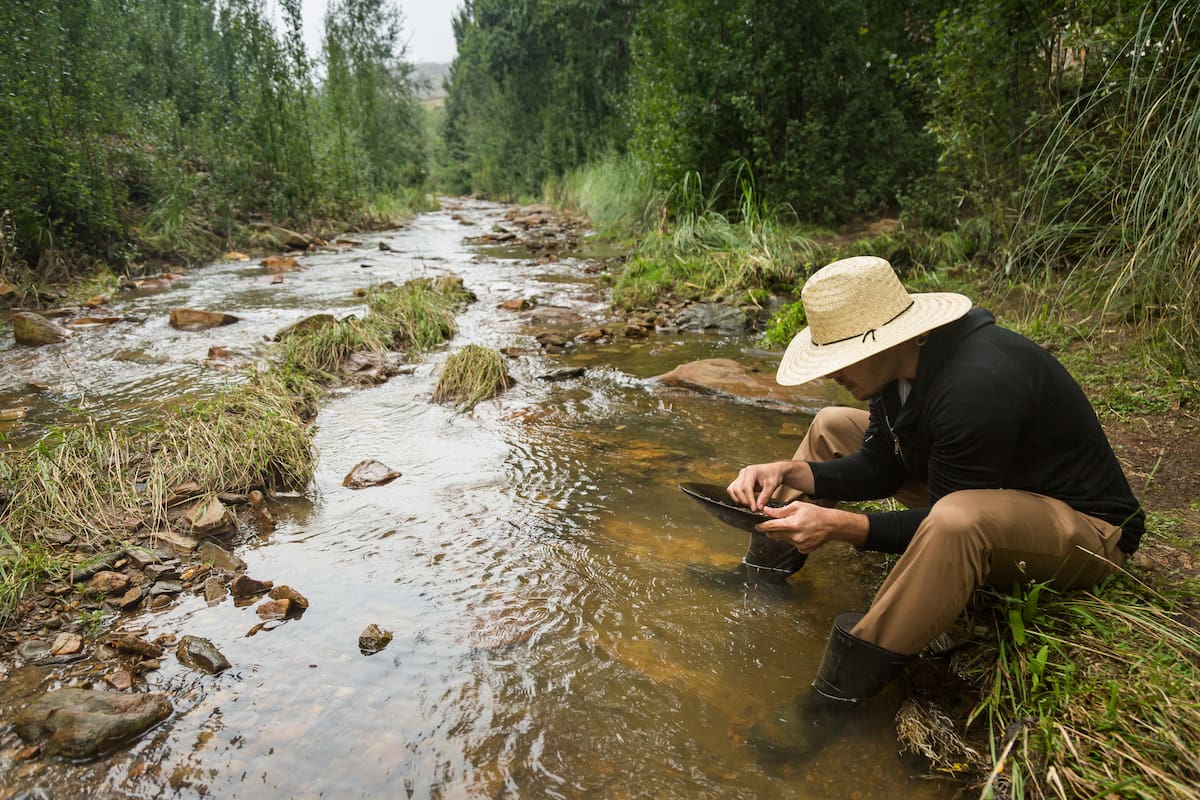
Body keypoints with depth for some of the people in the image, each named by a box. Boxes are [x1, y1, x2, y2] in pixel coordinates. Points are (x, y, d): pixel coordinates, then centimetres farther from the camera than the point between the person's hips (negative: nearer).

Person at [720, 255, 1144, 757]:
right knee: (833, 427, 8)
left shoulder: (978, 383, -35)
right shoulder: (902, 359, -8)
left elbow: (951, 520, -28)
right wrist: (792, 473, -14)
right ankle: (763, 575, 8)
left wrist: (841, 526, -36)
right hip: (978, 485, 9)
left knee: (959, 520, -44)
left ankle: (831, 701, -30)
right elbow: (880, 467, 0)